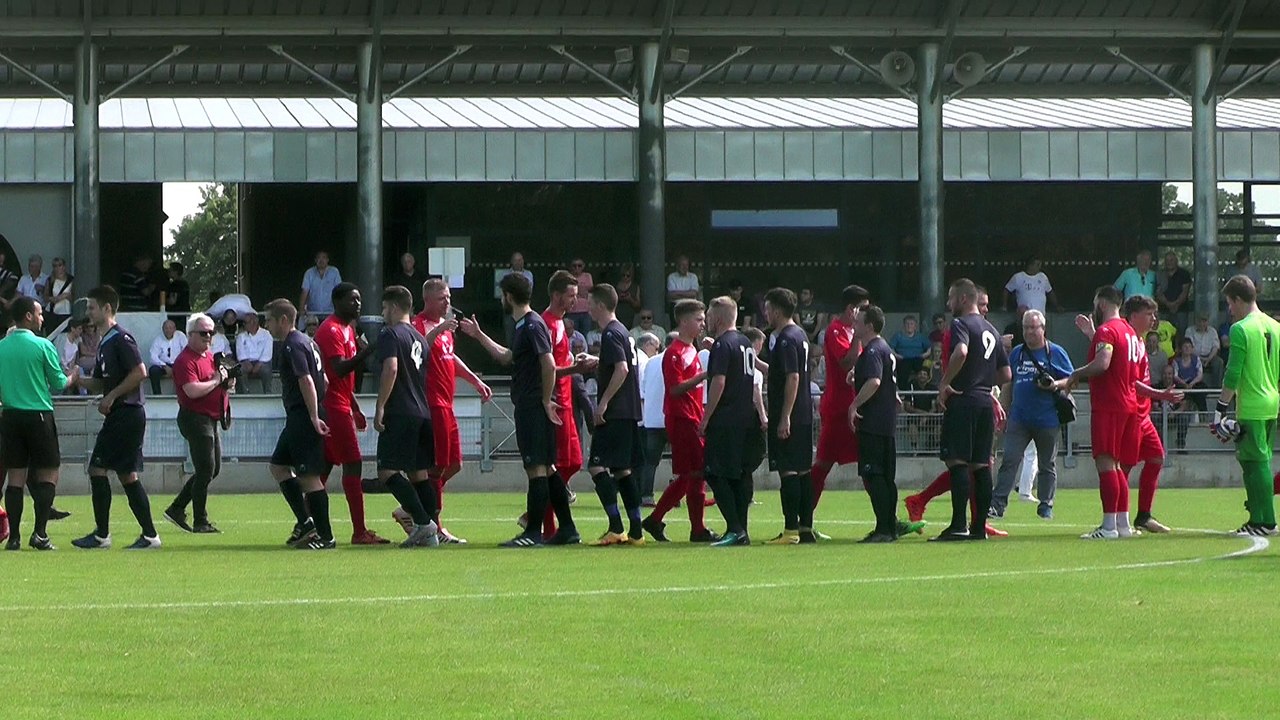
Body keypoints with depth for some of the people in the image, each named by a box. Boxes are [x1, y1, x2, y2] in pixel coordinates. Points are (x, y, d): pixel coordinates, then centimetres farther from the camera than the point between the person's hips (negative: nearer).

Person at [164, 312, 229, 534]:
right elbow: (193, 391, -27)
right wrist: (216, 380, -16)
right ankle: (200, 522, -3)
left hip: (212, 420, 10)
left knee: (213, 470, 13)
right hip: (196, 418, -10)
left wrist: (227, 381, 5)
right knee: (206, 471, -9)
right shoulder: (185, 361, -14)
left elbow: (219, 386, 28)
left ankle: (177, 509, 19)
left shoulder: (210, 357, 17)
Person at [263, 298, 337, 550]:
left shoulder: (293, 346, -13)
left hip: (302, 417, -11)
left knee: (309, 476, -8)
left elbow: (306, 381, -23)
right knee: (279, 465, 17)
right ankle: (305, 522, 14)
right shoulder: (307, 342, 17)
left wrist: (314, 417, -27)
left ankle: (325, 537, -6)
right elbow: (323, 379, 21)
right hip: (297, 418, 11)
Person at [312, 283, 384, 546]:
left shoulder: (347, 329, 18)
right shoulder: (332, 331, -13)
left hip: (338, 407, 10)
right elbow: (340, 369, -25)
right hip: (335, 406, -10)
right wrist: (366, 352, -33)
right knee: (352, 465, -10)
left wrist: (355, 408, 25)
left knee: (324, 466, 10)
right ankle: (359, 532, -11)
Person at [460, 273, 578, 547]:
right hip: (528, 407, 10)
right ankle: (567, 529, 14)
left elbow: (549, 364, -21)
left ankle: (533, 533, -9)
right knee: (546, 468, 11)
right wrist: (479, 335, 36)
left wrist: (546, 400, -17)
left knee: (536, 468, -9)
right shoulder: (523, 326, 18)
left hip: (533, 408, -10)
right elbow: (507, 357, 33)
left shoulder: (532, 326, -13)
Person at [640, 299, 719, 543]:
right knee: (696, 473, -8)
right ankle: (698, 530, -3)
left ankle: (654, 520, 15)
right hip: (681, 420, -10)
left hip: (692, 420, 10)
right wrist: (703, 375, -24)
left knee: (688, 476, 10)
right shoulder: (675, 352, -12)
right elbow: (676, 388, -20)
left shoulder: (692, 350, 18)